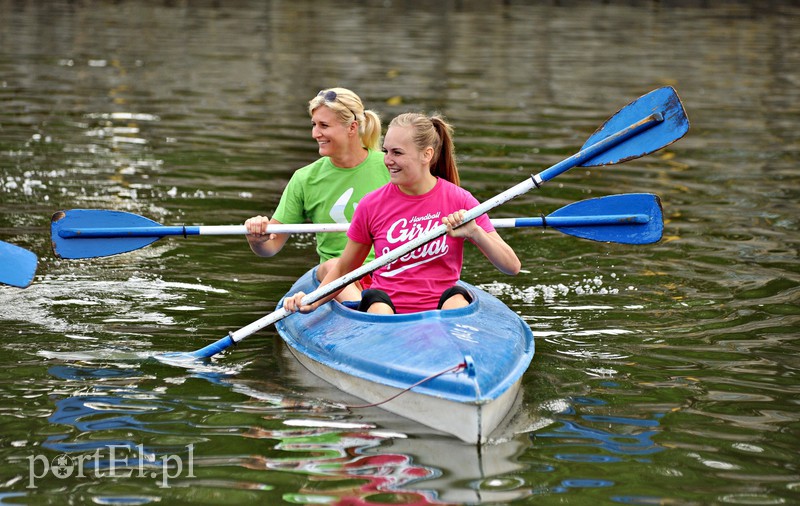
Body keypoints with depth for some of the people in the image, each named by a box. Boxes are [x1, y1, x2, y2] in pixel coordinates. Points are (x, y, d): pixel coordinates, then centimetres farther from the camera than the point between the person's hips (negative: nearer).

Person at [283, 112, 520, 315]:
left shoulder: (458, 200, 2)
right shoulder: (372, 205, 4)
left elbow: (512, 267, 0)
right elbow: (343, 269, 15)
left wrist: (475, 233, -16)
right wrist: (313, 301, -2)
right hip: (386, 313, 0)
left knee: (457, 297, -32)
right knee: (375, 299, -32)